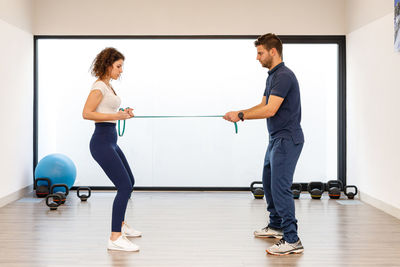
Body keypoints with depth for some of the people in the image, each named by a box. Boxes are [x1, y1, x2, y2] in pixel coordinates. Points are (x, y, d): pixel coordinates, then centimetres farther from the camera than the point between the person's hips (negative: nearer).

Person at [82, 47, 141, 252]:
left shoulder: (107, 85, 16)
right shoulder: (99, 86, -13)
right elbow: (86, 113, -21)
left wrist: (122, 114, 9)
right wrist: (115, 116, -23)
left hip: (110, 141, 10)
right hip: (102, 142, -10)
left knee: (129, 182, 21)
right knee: (124, 186, -14)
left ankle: (120, 224, 36)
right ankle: (115, 239, -12)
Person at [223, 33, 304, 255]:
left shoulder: (284, 76, -18)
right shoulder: (272, 76, 15)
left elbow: (269, 110, -25)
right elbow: (263, 106, 18)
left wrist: (241, 116, -17)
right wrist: (238, 113, 5)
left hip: (287, 139, -11)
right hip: (276, 139, 11)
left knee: (280, 187, -12)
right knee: (268, 182, 20)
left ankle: (292, 240, -8)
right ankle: (276, 226, 34)